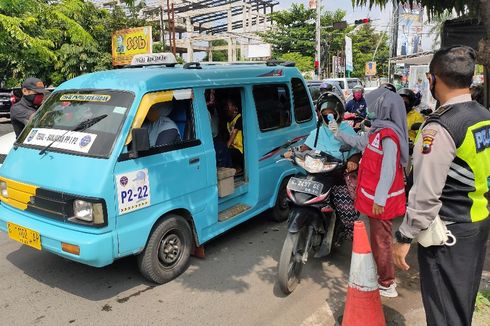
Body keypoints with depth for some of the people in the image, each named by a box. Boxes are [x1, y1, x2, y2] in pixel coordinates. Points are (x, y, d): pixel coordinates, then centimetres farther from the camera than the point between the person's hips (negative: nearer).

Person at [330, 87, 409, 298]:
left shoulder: (388, 134, -20)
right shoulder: (379, 129, 10)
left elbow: (389, 169, -25)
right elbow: (360, 142, 28)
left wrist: (380, 199, -27)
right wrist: (338, 135, 36)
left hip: (381, 199, -10)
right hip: (377, 195, 10)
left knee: (380, 240, 1)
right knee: (380, 237, 19)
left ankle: (386, 285, 15)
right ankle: (386, 277, 34)